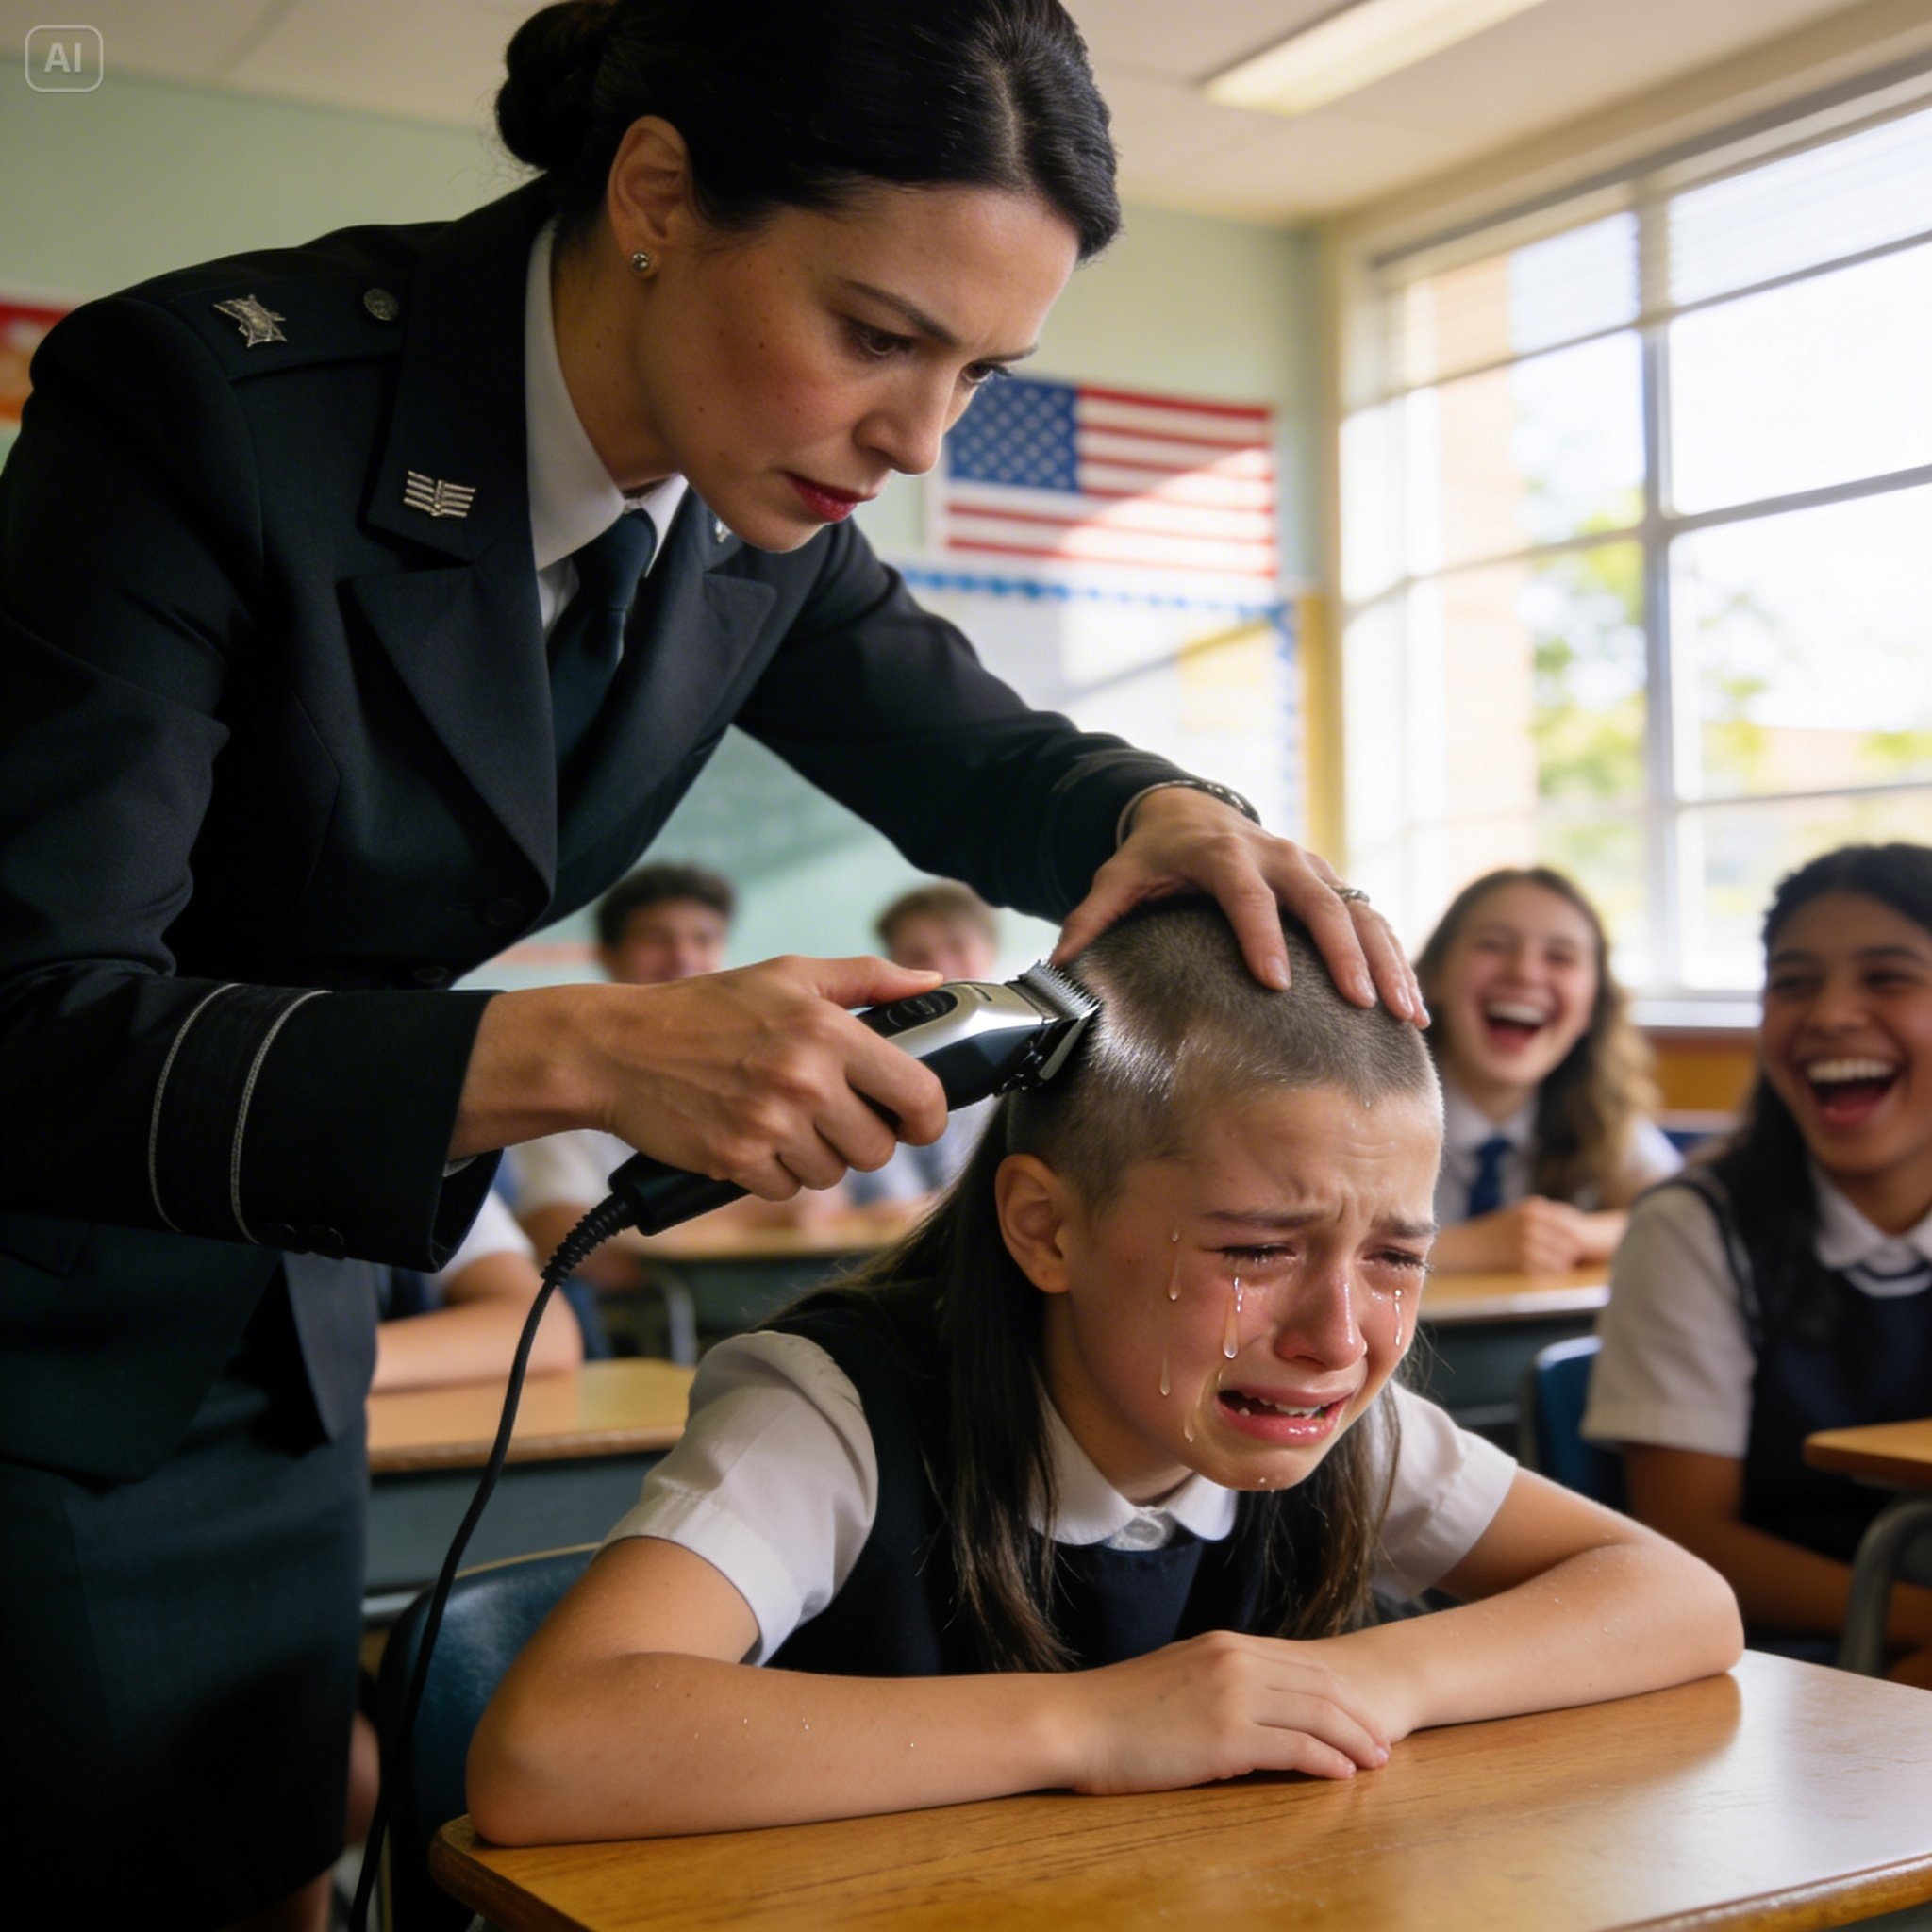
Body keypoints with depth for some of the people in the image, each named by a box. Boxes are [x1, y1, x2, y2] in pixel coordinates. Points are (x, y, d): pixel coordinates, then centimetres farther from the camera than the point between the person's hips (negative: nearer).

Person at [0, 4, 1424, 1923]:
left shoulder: (756, 507, -7)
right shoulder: (206, 401, -26)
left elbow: (971, 752, 9)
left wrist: (1167, 812, -15)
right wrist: (576, 1060, -37)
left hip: (273, 1327, 6)